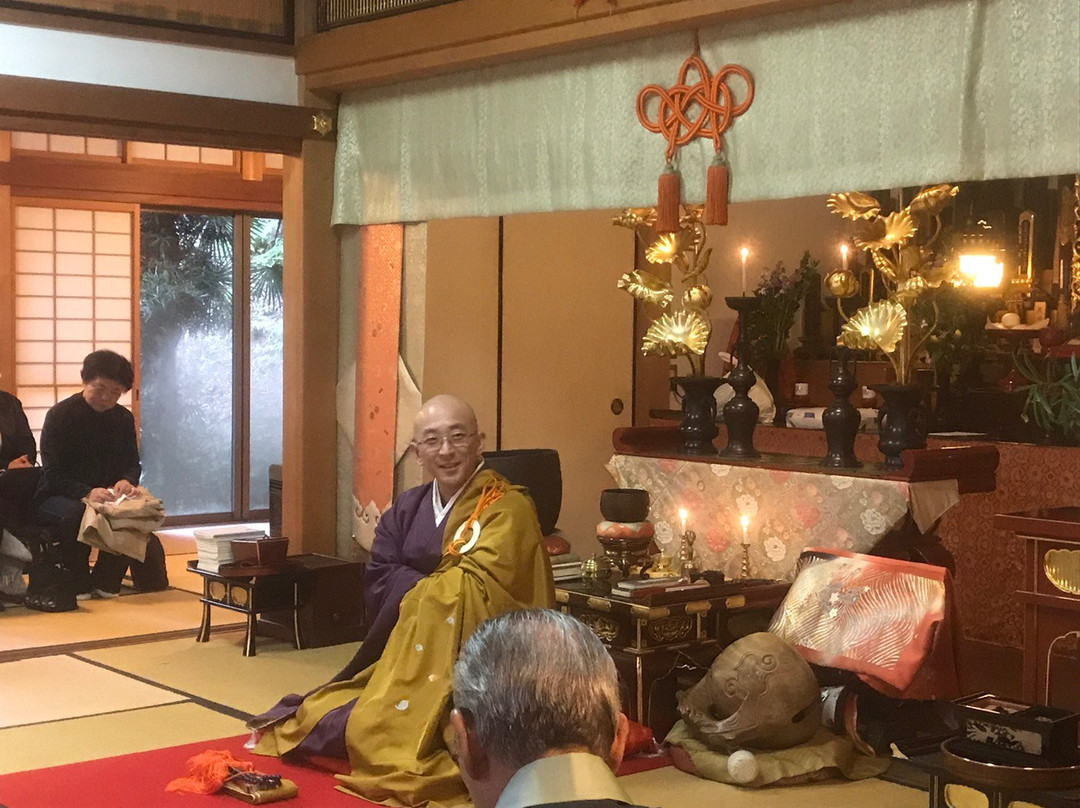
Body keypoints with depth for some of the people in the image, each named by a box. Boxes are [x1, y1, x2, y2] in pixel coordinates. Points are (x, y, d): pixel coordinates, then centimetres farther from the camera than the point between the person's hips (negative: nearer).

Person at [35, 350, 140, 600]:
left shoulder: (123, 418, 7)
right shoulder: (60, 415, -10)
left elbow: (133, 465, 9)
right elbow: (53, 475, -15)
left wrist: (127, 481, -17)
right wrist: (87, 493, -34)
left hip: (108, 497, 4)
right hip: (57, 496, -4)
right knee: (75, 514, -39)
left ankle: (106, 581, -9)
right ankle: (77, 584, -16)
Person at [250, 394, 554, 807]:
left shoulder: (508, 509, -10)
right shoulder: (405, 510, 10)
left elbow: (474, 592, -20)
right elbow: (377, 585, -1)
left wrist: (412, 589, -5)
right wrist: (439, 586, -15)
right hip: (406, 661, 7)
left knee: (371, 733, -24)